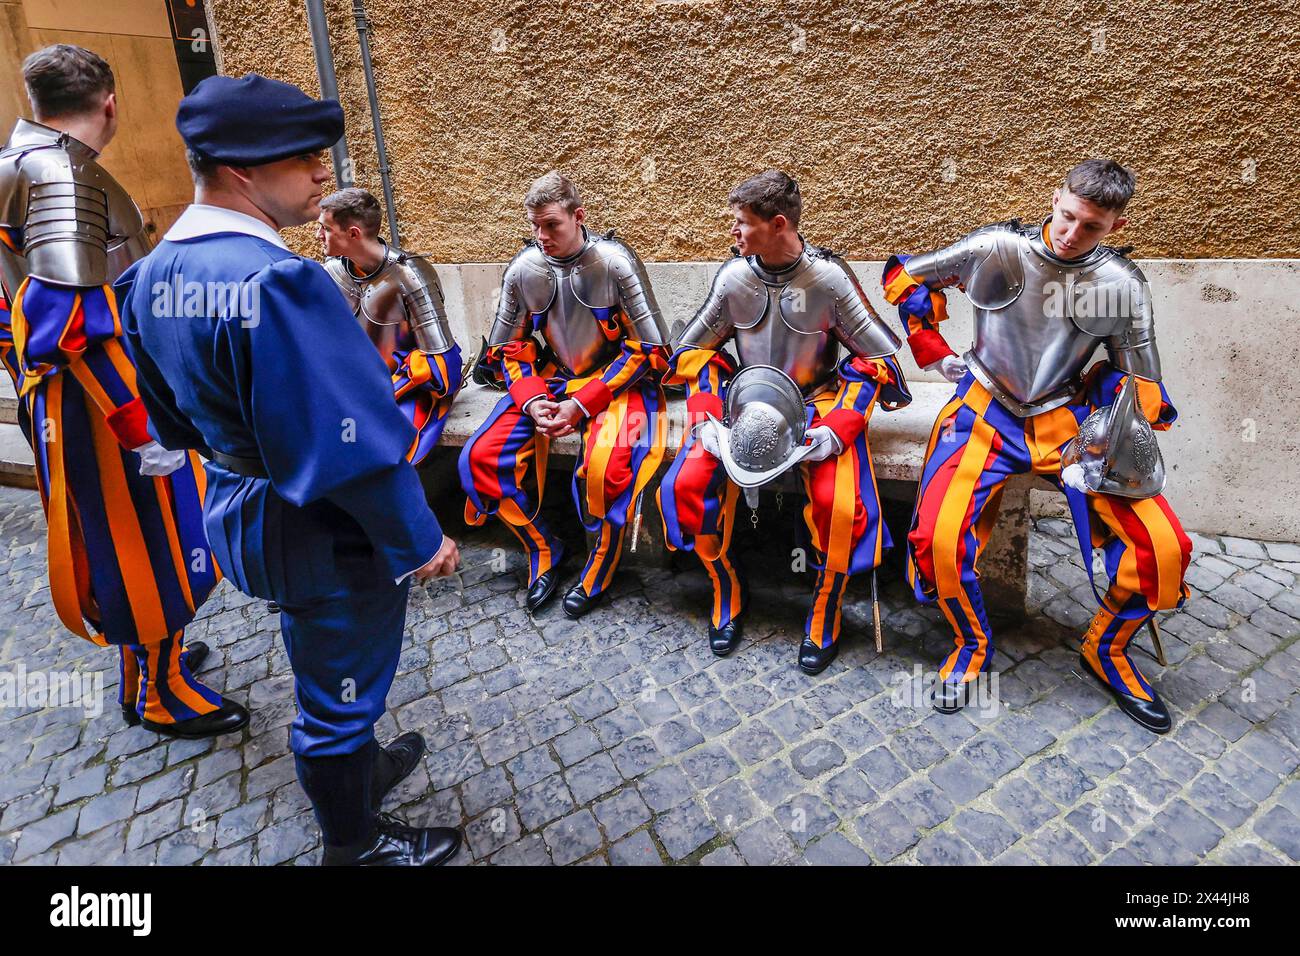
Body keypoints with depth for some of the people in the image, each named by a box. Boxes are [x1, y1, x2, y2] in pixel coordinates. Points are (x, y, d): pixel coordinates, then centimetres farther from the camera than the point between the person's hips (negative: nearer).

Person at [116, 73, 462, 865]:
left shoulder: (154, 274, 2)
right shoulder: (275, 279, -28)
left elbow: (176, 415, 12)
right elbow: (352, 440, -28)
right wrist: (419, 540, -17)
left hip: (239, 511, 9)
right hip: (326, 533, -9)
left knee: (318, 665, 28)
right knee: (339, 687, 12)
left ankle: (354, 769, 52)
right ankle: (355, 842, 35)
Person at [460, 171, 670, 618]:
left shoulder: (615, 262, -14)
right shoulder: (523, 269, -2)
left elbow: (650, 350, -13)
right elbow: (506, 349, 7)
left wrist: (582, 405, -19)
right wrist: (531, 401, -14)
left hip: (618, 380, -4)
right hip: (552, 379, 5)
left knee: (609, 463, -35)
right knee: (481, 457, -14)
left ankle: (602, 567, -5)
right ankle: (544, 548, 7)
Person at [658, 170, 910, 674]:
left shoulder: (829, 276, -12)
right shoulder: (733, 275, -3)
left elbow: (877, 357, -6)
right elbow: (693, 350, 6)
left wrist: (838, 428, -20)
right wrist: (704, 420, -10)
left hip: (818, 404, -3)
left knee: (839, 504, -29)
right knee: (686, 485, -19)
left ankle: (825, 613, 0)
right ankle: (727, 592, 6)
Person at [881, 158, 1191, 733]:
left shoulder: (1123, 285, 1)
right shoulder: (998, 248, -5)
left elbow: (1139, 382, 7)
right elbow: (904, 277, 6)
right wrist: (934, 353, 3)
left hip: (1068, 419, 2)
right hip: (988, 411, -2)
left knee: (1164, 549, -15)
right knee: (938, 540, -27)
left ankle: (1105, 650, 16)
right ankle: (972, 646, 5)